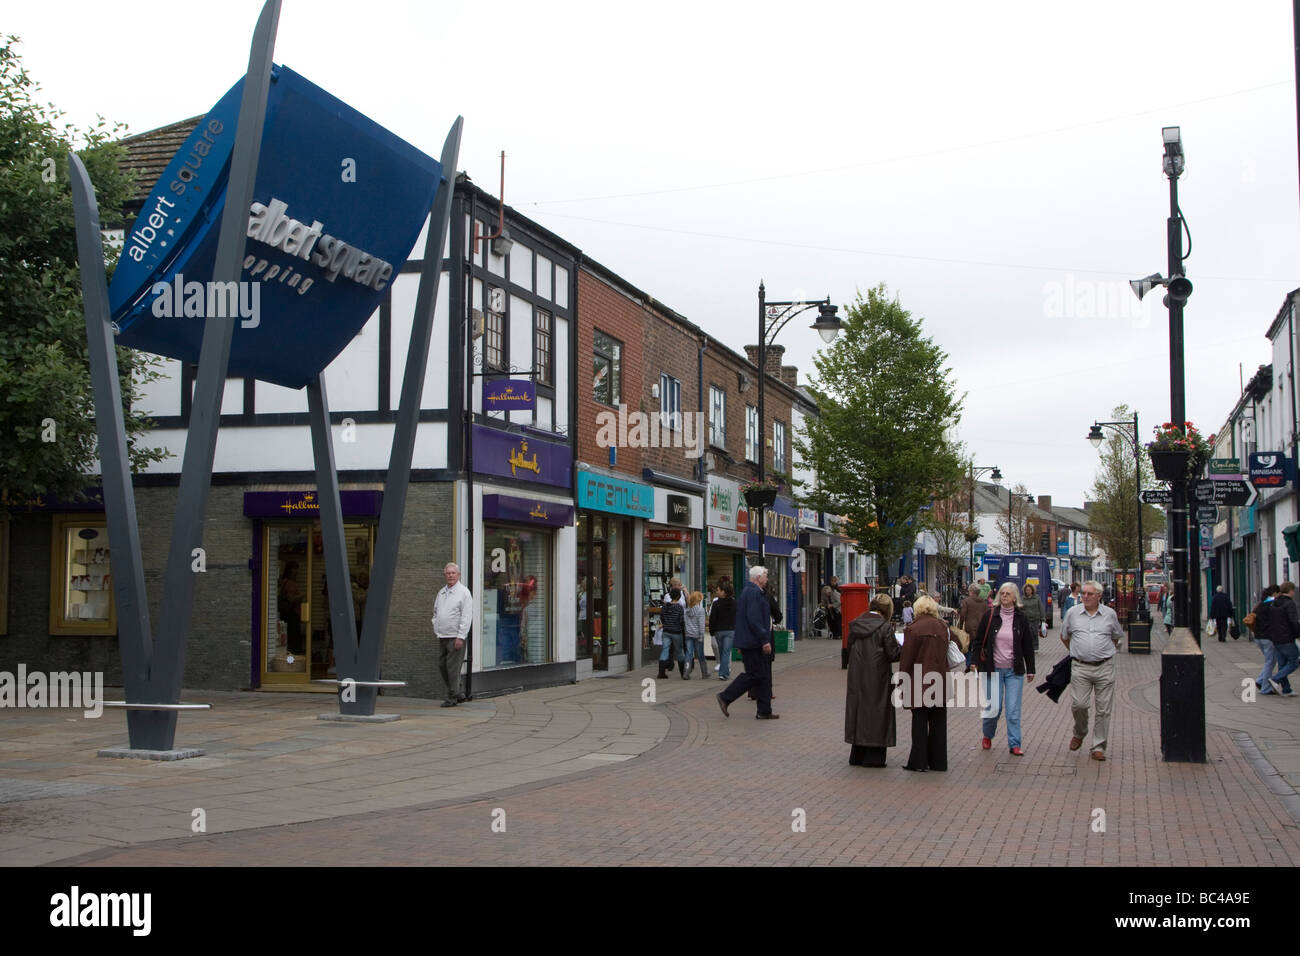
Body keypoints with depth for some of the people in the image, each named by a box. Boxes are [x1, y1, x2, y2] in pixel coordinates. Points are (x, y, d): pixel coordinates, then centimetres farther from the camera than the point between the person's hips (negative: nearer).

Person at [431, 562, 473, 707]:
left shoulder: (464, 592, -6)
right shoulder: (441, 593, 15)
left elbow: (466, 617, -12)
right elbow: (435, 613, 25)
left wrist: (460, 637, -17)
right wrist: (435, 631, 16)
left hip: (455, 637, -7)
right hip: (442, 636, 7)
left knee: (453, 668, -5)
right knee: (442, 666, 9)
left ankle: (452, 697, 2)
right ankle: (457, 693, 19)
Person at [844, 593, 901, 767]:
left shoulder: (855, 625, 2)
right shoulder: (885, 627, -14)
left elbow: (849, 648, 9)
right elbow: (893, 654, -12)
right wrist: (900, 646, 7)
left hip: (857, 678, 5)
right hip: (877, 679, -5)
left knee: (859, 709, 14)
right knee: (876, 713, 5)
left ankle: (857, 755, 20)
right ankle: (873, 757, 6)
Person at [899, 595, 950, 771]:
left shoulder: (913, 629, -10)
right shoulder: (942, 627, 4)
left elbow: (906, 659, -8)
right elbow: (945, 653, 13)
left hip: (919, 682, -4)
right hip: (940, 681, 4)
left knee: (920, 722, 2)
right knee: (938, 721, 11)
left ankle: (919, 762, 4)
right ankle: (938, 761, 17)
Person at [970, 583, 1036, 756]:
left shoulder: (1021, 618, 2)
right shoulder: (990, 615, -2)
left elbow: (1028, 645, 9)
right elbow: (978, 640, 2)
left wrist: (1030, 669, 10)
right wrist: (975, 661, -5)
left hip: (1014, 670, 1)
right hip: (993, 669, -1)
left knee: (1013, 710, 0)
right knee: (994, 708, 1)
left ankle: (1015, 744, 8)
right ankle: (987, 736, 27)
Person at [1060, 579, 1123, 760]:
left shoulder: (1109, 614, 5)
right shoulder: (1073, 613, 4)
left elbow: (1116, 637, 21)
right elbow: (1064, 636, 19)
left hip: (1105, 667, 0)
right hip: (1080, 667, 0)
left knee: (1104, 709, 1)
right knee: (1079, 704, -8)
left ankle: (1099, 746, 10)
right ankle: (1079, 734, 21)